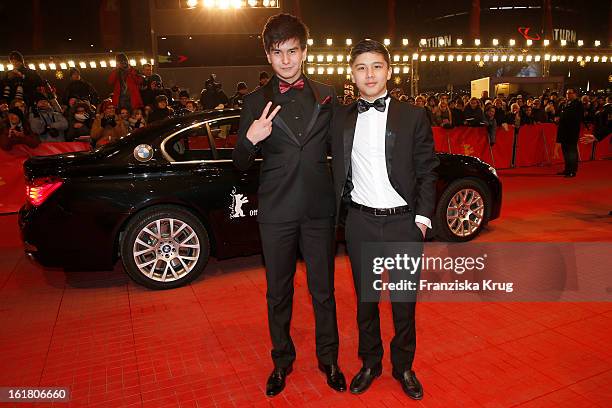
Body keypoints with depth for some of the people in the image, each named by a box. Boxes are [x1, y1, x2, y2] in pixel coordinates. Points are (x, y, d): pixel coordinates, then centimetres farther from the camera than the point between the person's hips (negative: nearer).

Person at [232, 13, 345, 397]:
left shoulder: (327, 96, 4)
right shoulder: (255, 101, 1)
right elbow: (241, 164, 2)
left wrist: (341, 195, -2)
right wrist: (250, 140, -19)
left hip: (320, 209, 1)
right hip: (276, 211, 0)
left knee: (323, 290, 12)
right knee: (278, 292, 14)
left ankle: (329, 359, 33)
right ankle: (282, 359, 35)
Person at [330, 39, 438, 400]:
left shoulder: (414, 116, -1)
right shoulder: (341, 118, 4)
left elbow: (427, 172, 0)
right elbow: (339, 172, 7)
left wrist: (423, 217, -5)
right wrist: (340, 214, -1)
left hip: (404, 223, -1)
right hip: (361, 224, 1)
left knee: (404, 302, 12)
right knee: (365, 299, 14)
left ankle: (403, 366, 34)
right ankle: (370, 363, 35)